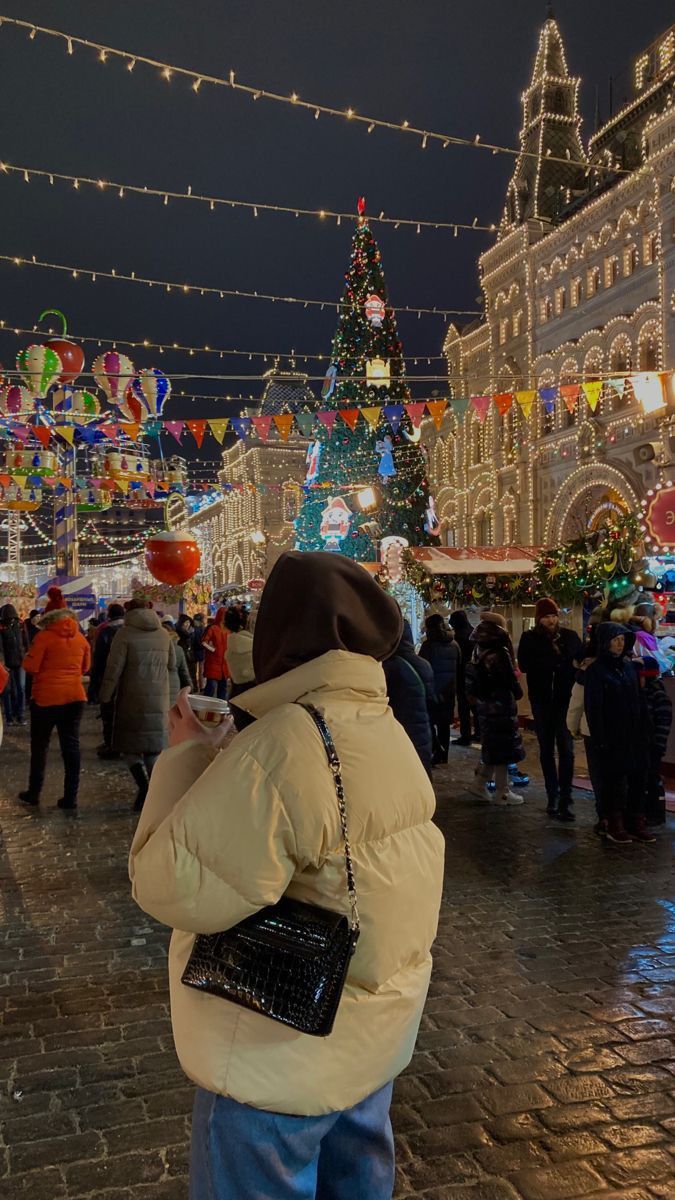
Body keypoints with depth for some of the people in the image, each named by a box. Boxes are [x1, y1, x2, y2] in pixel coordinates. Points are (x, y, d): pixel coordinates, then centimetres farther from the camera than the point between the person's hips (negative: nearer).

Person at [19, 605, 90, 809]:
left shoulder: (44, 636, -7)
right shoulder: (81, 638, 6)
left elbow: (30, 667, -9)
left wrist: (47, 669, 10)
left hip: (46, 698, -3)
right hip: (75, 698, 3)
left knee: (39, 746, 11)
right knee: (71, 746, 5)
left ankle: (34, 793, 19)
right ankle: (70, 796, 3)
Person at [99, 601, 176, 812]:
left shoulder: (125, 633, -8)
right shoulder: (163, 634, 7)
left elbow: (114, 668, -12)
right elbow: (172, 665, 17)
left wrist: (105, 697, -4)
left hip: (132, 699, -4)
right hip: (159, 700, 4)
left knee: (129, 743, 7)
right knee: (155, 747, 12)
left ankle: (143, 785, -12)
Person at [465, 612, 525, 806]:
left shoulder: (478, 651, 4)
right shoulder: (500, 652, -18)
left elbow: (471, 675, 10)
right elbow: (510, 679, -15)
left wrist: (473, 695, 19)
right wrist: (518, 692, 2)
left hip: (485, 704, 8)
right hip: (501, 705, -8)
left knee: (492, 746, 19)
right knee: (503, 748, 2)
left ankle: (479, 784, 21)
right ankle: (501, 793, 9)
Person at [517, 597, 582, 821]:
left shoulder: (570, 636, 4)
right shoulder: (529, 639, 2)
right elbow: (524, 665, -8)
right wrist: (560, 661, -10)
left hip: (565, 699, -1)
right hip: (542, 700, 1)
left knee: (566, 748, -8)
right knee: (546, 749, 9)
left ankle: (565, 797, -5)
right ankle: (552, 795, 18)